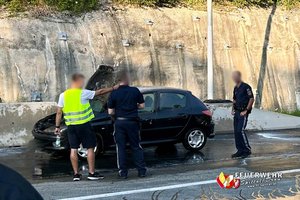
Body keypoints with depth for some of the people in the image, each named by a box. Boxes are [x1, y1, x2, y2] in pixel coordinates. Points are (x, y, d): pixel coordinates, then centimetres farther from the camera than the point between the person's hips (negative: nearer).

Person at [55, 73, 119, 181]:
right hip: (83, 125, -4)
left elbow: (59, 112, 4)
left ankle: (76, 174, 8)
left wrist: (57, 126, 10)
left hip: (71, 126, 4)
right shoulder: (83, 93, -8)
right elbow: (100, 92, -2)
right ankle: (92, 173, 5)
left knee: (73, 149, 7)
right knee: (90, 148, 4)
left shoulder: (63, 95, 3)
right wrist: (113, 88, 8)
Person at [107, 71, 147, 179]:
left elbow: (110, 112, -2)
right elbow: (142, 105, 2)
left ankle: (123, 172, 5)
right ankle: (141, 170, 8)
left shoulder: (113, 94, -3)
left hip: (119, 122, 0)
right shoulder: (135, 91, -3)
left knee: (120, 147, 6)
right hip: (132, 121, 0)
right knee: (136, 146, 9)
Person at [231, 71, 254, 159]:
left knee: (240, 130, -15)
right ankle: (240, 150, 13)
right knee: (236, 131, 6)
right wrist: (233, 109, 12)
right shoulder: (235, 88, 15)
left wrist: (246, 110, -16)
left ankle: (247, 149, -5)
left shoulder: (246, 87, -10)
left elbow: (252, 99, -14)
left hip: (243, 113, -8)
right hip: (237, 112, 8)